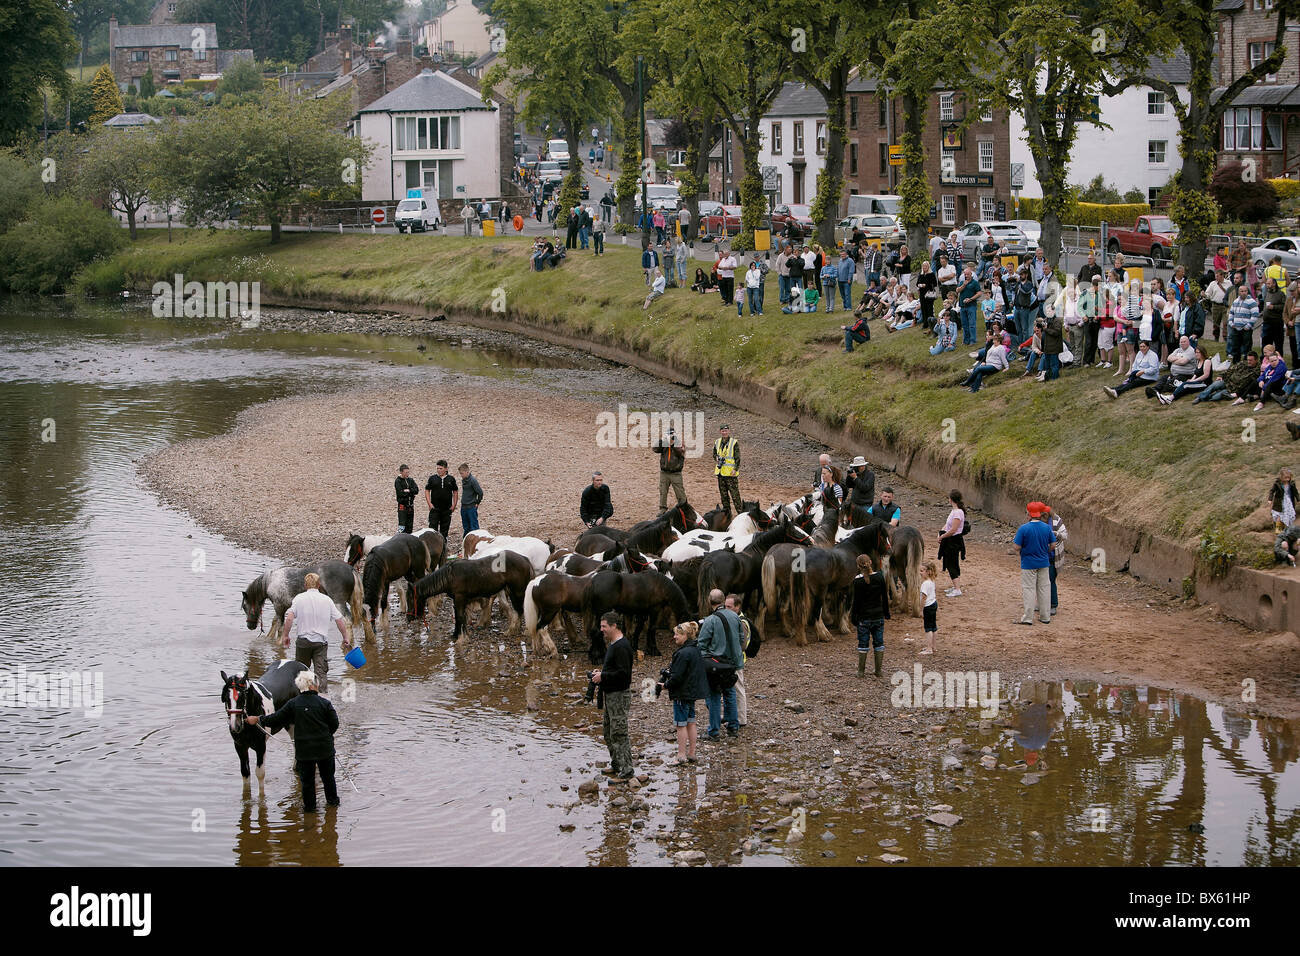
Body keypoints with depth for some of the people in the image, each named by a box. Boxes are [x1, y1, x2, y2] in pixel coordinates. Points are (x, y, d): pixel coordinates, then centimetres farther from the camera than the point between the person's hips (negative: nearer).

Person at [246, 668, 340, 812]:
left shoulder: (293, 704, -8)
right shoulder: (324, 703, -10)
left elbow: (277, 719, -3)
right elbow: (334, 724, -5)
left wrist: (258, 719, 13)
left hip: (304, 749, 0)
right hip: (325, 746, 0)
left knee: (307, 778, 13)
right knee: (328, 775, 19)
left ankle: (309, 805, 18)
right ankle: (332, 800, 32)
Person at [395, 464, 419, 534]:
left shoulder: (411, 480, 9)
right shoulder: (398, 481, -6)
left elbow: (416, 491, -2)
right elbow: (400, 493, -17)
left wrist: (408, 491, -14)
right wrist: (411, 491, -7)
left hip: (410, 505, 5)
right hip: (402, 505, -5)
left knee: (409, 526, 9)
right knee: (402, 525, -13)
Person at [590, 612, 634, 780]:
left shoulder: (621, 646, -18)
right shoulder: (612, 644, 16)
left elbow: (623, 672, -25)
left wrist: (603, 676, -18)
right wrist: (601, 671, 10)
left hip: (619, 695, -11)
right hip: (611, 695, 11)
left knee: (619, 734, -9)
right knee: (608, 733, 18)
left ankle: (626, 772, -7)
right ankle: (616, 766, 29)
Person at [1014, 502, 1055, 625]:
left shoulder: (1023, 528, -16)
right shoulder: (1047, 528, -4)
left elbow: (1017, 547, -16)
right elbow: (1053, 544, 2)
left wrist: (1014, 541, 5)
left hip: (1028, 564, -3)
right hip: (1044, 563, 4)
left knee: (1029, 589, 3)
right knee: (1044, 588, 12)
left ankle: (1028, 617, 3)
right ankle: (1045, 616, 17)